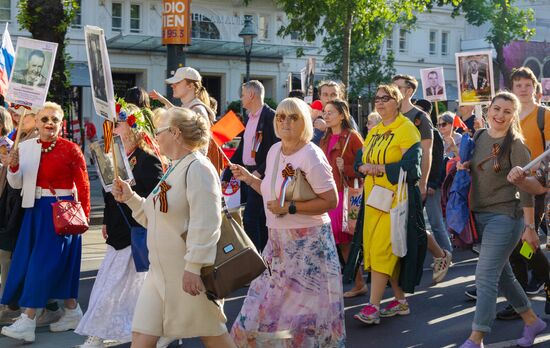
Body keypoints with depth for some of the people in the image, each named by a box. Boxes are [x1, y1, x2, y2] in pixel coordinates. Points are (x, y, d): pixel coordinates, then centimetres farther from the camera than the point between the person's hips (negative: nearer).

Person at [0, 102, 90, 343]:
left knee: (44, 262, -8)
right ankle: (72, 310, 24)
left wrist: (83, 216, -8)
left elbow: (83, 185, -6)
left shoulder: (70, 149, -7)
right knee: (43, 262, 11)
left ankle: (28, 322, -8)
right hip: (36, 210, 6)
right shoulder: (26, 147, 6)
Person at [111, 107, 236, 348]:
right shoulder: (173, 169, 16)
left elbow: (205, 224, -23)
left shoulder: (198, 168, -14)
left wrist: (193, 267, -26)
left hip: (190, 273, -9)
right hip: (161, 272, 9)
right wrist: (130, 198, 11)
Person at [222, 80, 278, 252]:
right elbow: (241, 150, 19)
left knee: (250, 218, -11)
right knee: (259, 219, 12)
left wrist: (260, 171, -20)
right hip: (246, 174, 8)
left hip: (260, 176, -8)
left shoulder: (270, 117, -10)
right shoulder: (249, 118, 17)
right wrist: (226, 177, 15)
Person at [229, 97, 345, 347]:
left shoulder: (311, 156, -16)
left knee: (305, 308, 1)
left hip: (308, 241, -7)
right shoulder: (274, 150, 8)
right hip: (278, 240, 7)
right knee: (268, 304, 12)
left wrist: (290, 207, -21)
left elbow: (330, 201, -18)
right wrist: (248, 177, 9)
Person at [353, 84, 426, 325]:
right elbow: (359, 161, 16)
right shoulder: (373, 132, 17)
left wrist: (379, 168, -14)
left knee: (382, 249, -12)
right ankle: (400, 301, 20)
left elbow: (410, 166, -15)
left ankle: (373, 307, -11)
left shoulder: (406, 130, -7)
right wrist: (365, 167, -7)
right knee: (381, 249, 9)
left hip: (396, 199, -7)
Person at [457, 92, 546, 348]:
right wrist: (464, 168, 0)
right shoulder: (479, 137, 6)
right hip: (481, 215, 7)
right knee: (501, 274, 16)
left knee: (486, 276, -11)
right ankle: (532, 321, 33)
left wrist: (529, 226, -15)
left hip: (505, 216, -7)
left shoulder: (515, 145, -12)